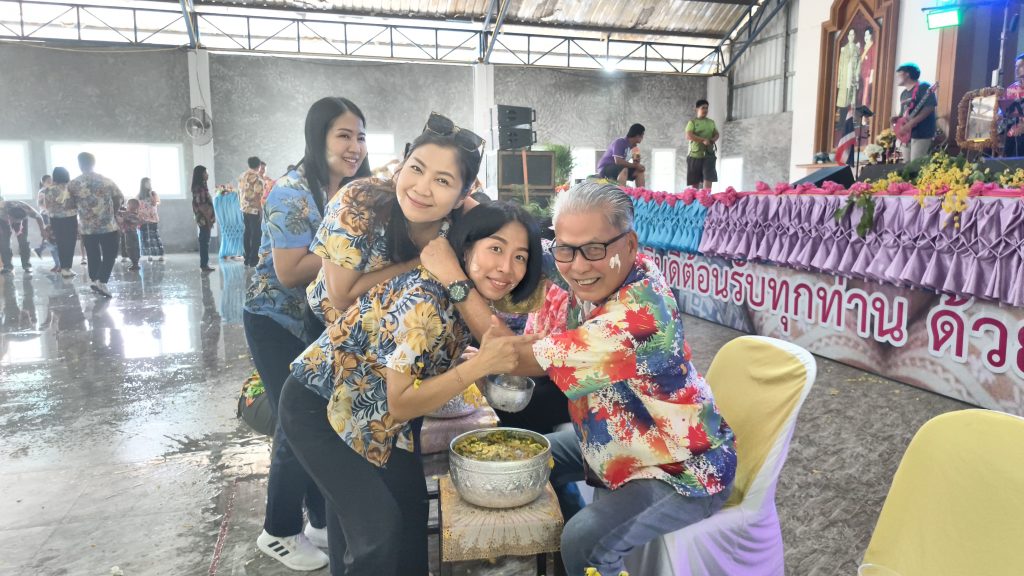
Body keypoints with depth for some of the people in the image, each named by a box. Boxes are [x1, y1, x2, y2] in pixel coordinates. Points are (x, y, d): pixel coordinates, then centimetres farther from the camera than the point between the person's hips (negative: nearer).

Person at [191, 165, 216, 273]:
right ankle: (204, 264, -3)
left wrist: (210, 219, 17)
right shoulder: (199, 188, -13)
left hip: (205, 219, 10)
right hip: (204, 219, -10)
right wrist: (208, 219, -18)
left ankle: (204, 264, 15)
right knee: (204, 241, -6)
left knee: (204, 241, 11)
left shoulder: (201, 186, 16)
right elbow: (202, 206, -18)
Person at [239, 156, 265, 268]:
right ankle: (253, 260, -3)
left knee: (247, 233, 12)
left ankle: (247, 259, 15)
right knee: (256, 234, -3)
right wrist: (261, 209, -12)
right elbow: (258, 196, -17)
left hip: (244, 209, 8)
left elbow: (239, 193, 16)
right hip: (255, 210, -8)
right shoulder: (257, 178, -12)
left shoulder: (242, 176, 12)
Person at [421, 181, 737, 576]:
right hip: (620, 443, 9)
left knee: (585, 543, -27)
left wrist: (453, 279, -25)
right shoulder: (603, 277, -10)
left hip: (682, 472, -8)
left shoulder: (638, 315, -35)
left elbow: (519, 359, -29)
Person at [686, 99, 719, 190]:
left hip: (708, 154, 3)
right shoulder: (692, 122, 1)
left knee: (708, 178, -12)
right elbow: (688, 136, -12)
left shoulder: (711, 122, 17)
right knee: (694, 181, 2)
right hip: (695, 154, -3)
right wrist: (703, 140, -19)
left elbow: (716, 134, 19)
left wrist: (712, 140, -5)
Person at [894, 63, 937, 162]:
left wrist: (911, 123, -24)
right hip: (906, 134, 8)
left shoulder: (923, 87, -7)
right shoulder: (903, 93, 19)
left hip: (921, 133, -8)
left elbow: (930, 106, -18)